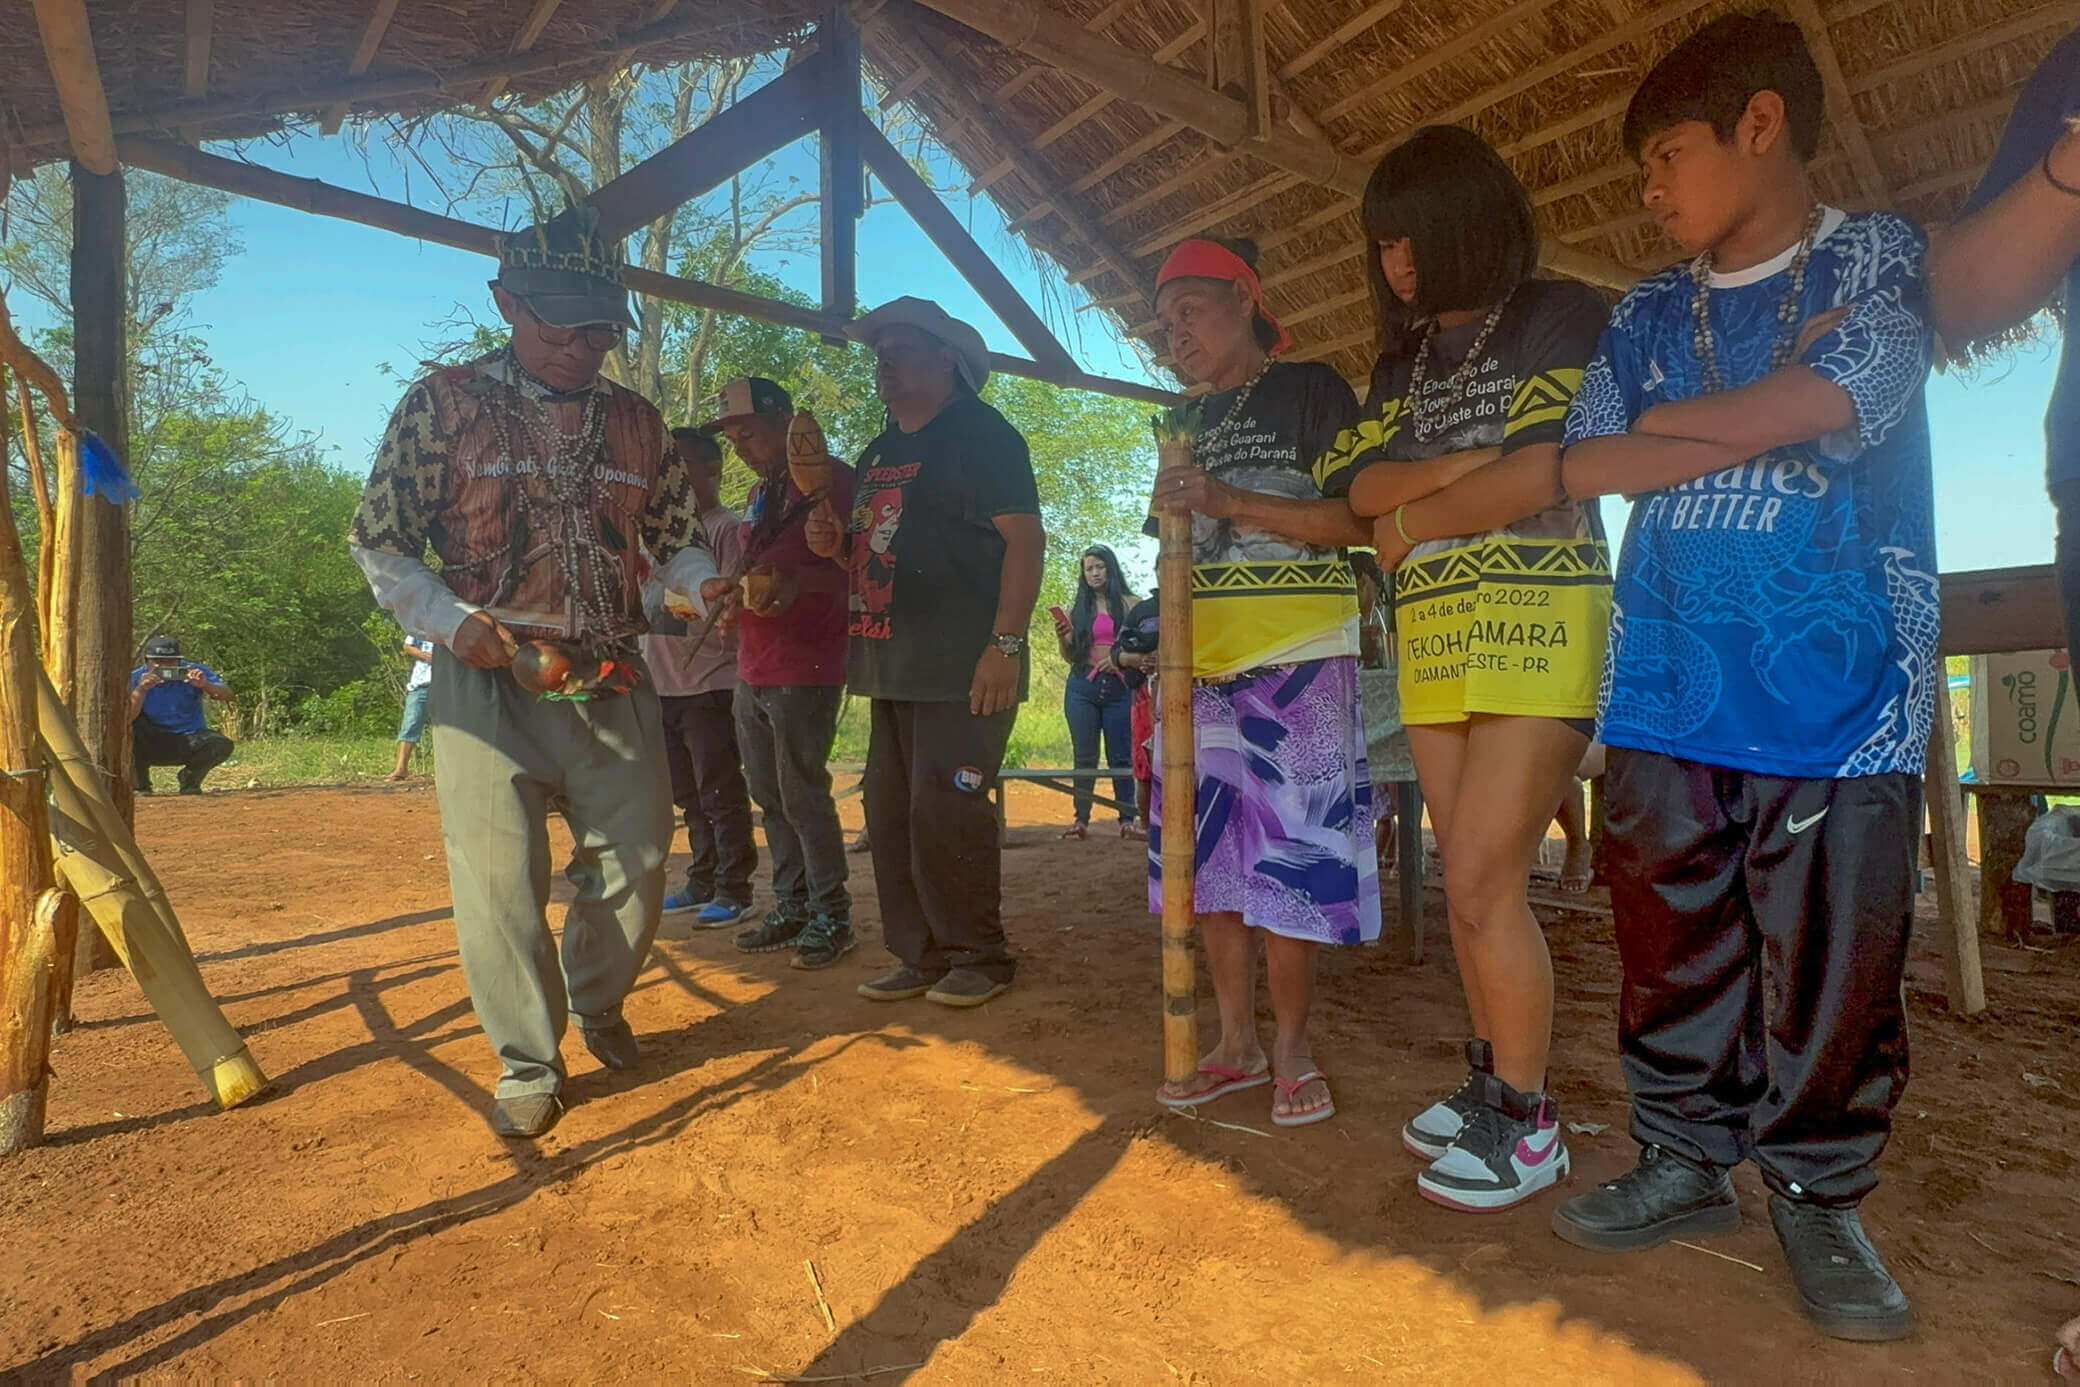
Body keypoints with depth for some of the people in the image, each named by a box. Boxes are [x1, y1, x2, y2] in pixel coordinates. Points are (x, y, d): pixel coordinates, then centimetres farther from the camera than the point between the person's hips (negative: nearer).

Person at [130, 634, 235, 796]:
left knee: (222, 745, -28)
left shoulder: (195, 672, -9)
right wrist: (140, 690, -39)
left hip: (189, 743, 0)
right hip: (152, 746, 0)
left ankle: (190, 780, 3)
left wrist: (206, 685, -41)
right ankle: (139, 785, -12)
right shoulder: (135, 678, -10)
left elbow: (227, 696, -22)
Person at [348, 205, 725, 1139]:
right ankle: (528, 1063, 16)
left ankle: (596, 1002, 35)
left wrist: (703, 585, -7)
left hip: (613, 681, 3)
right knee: (498, 877, -3)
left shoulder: (636, 421, 10)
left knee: (636, 860, 7)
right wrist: (451, 619, -14)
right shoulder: (444, 404, 0)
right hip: (487, 678, -3)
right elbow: (377, 544, 2)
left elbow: (676, 537, 16)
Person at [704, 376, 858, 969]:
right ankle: (791, 907, 21)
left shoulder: (830, 477, -5)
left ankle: (831, 916, 6)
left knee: (803, 796, -6)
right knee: (770, 797, 11)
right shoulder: (759, 492, 21)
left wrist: (795, 582, -28)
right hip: (752, 669, 9)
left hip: (806, 667, -9)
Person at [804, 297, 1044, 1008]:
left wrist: (1006, 642, -23)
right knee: (891, 814, 8)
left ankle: (980, 956, 8)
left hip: (964, 669, -9)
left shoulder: (980, 434, -4)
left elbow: (1025, 537, -14)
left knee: (944, 814, -9)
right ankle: (920, 956, 19)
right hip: (895, 667, 9)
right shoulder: (877, 454, 22)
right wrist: (837, 543, 6)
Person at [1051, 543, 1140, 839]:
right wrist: (1062, 639, -6)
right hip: (1082, 687, 2)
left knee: (1121, 757, 1)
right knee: (1085, 757, 3)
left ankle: (1127, 820, 4)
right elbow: (1070, 657, 13)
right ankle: (1081, 820, 5)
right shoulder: (1077, 609, 10)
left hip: (1119, 688, -2)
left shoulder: (1128, 604, 4)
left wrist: (1121, 659, -16)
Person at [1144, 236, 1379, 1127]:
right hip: (1202, 664, 6)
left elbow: (1361, 520, -9)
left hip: (1297, 661, -6)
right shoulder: (1199, 423, 20)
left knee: (1286, 856, -4)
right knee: (1209, 855, 6)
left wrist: (1232, 503, -17)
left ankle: (1292, 1049, 12)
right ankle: (1236, 1043, 19)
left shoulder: (1310, 390, 1)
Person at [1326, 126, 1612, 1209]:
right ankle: (1492, 1080, 21)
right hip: (1432, 634, 6)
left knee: (1482, 883, -11)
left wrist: (1411, 522, -2)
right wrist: (1462, 468, -13)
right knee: (1472, 883, 8)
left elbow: (1539, 478, -12)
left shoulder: (1562, 316, 1)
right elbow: (1362, 486, 4)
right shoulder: (1403, 360, 19)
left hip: (1537, 622, -6)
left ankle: (1528, 1120, 5)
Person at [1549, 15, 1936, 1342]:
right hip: (1668, 693, 4)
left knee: (1832, 960, 1)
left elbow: (1827, 410, -11)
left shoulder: (1883, 259, 5)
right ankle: (1687, 1160, 23)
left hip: (1837, 696, -3)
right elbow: (1582, 467, 4)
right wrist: (1762, 417, -6)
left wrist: (1663, 430, 0)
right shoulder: (1649, 315, 15)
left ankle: (1819, 1195, 20)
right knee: (1673, 945, 7)